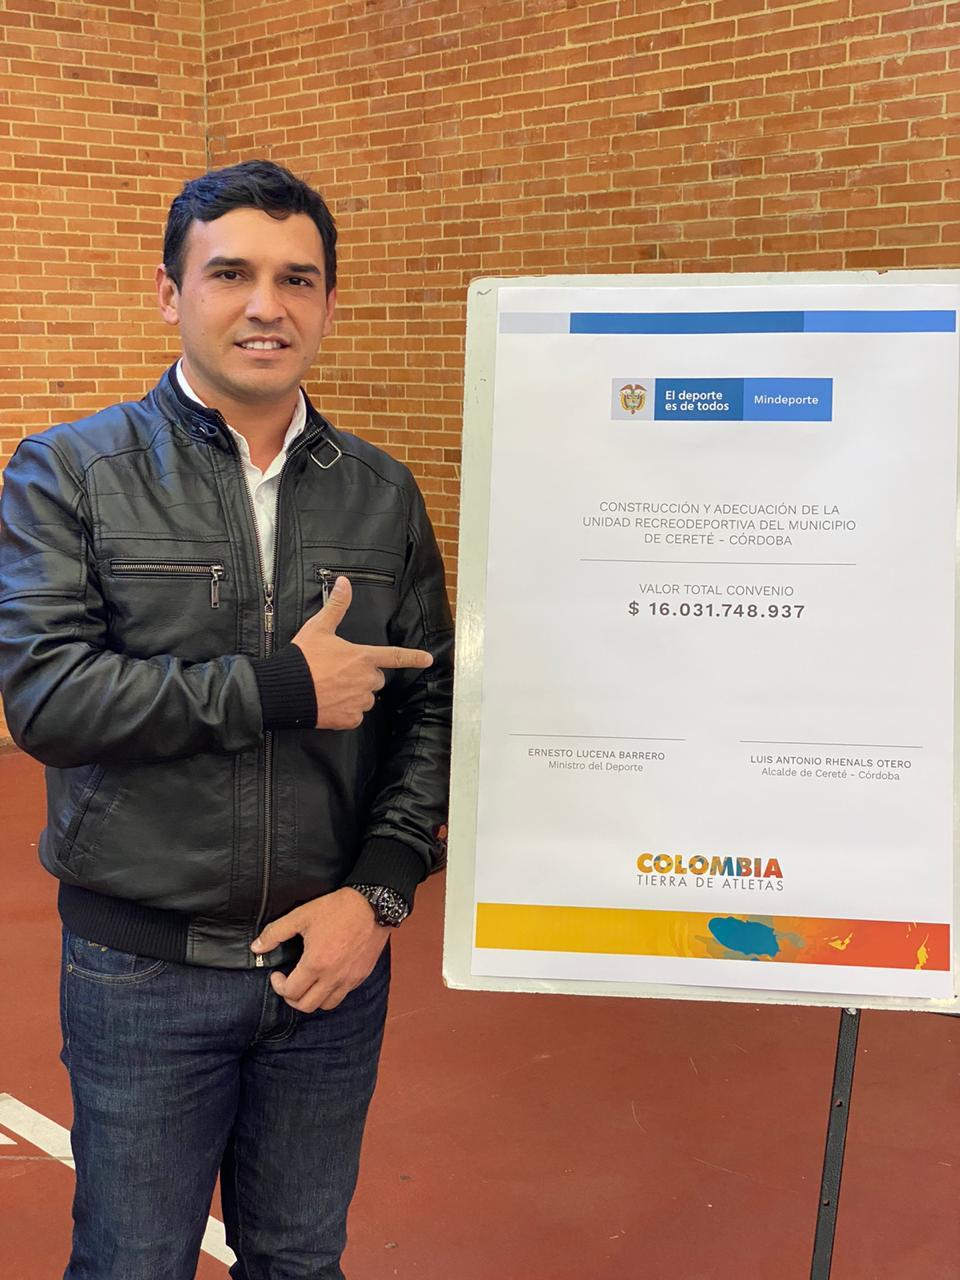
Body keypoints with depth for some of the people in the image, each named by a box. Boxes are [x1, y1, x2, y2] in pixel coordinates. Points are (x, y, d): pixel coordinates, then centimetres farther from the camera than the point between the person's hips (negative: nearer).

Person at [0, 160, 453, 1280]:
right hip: (141, 967, -2)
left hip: (333, 955, 3)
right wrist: (282, 683, -19)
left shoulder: (381, 493, 3)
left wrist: (381, 891, -10)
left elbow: (430, 705, 2)